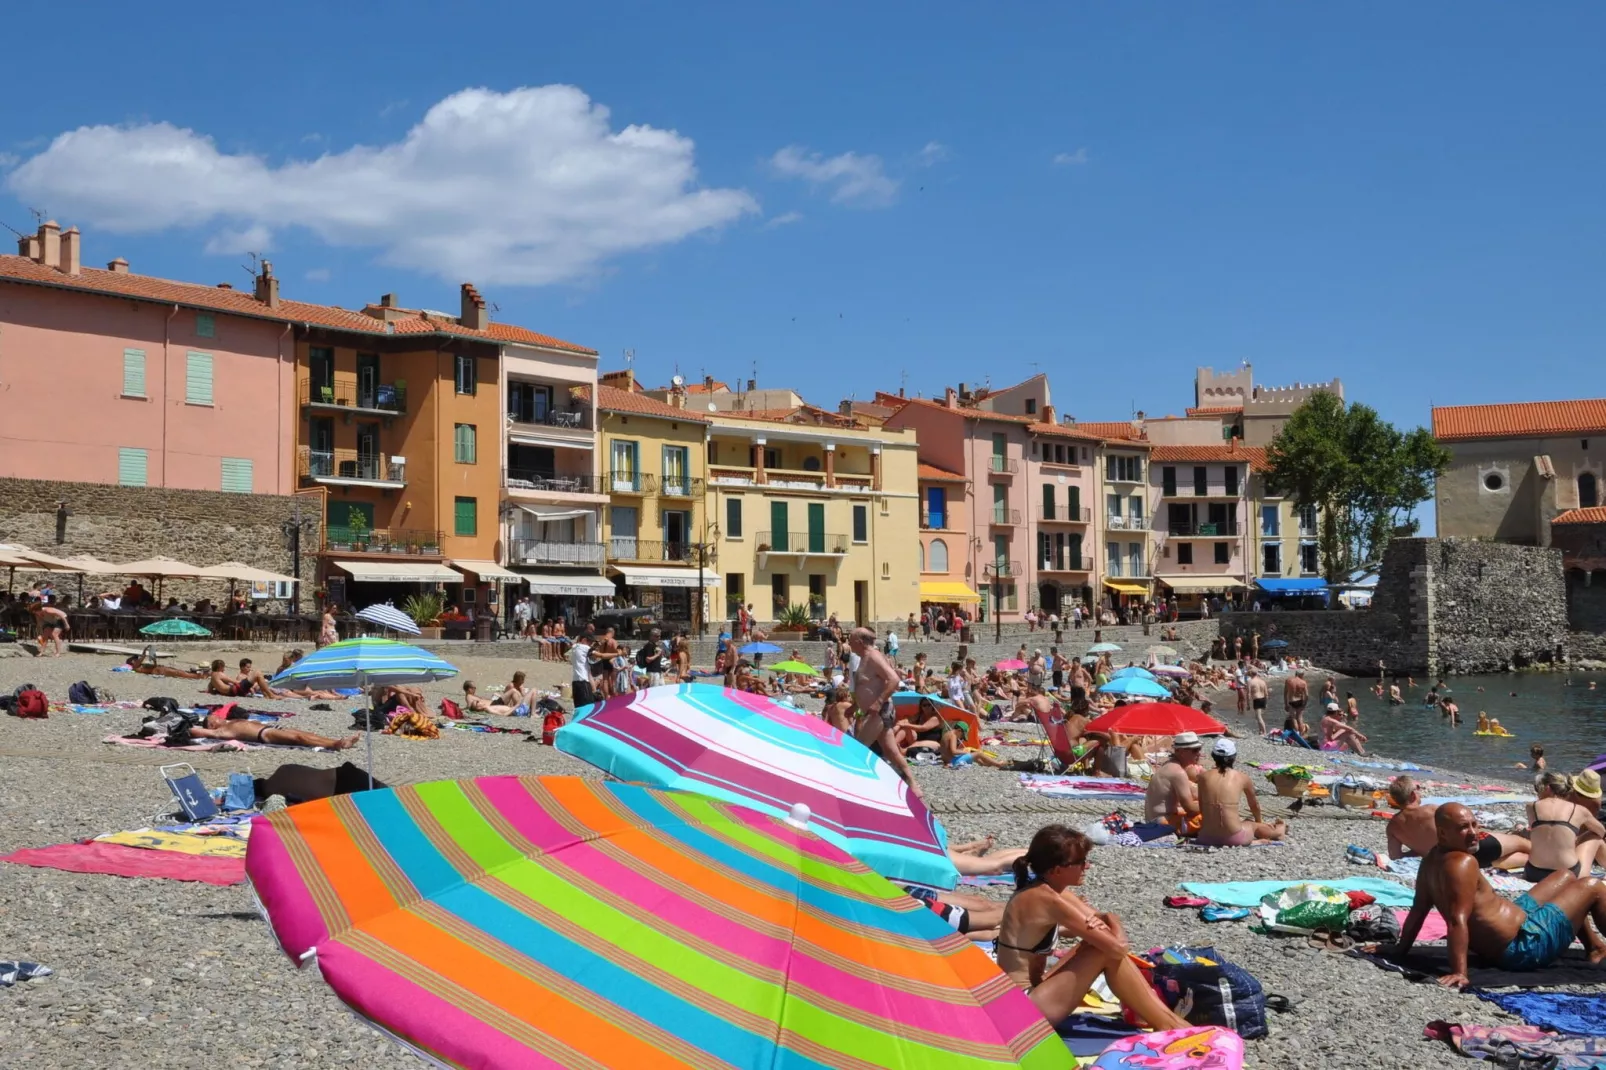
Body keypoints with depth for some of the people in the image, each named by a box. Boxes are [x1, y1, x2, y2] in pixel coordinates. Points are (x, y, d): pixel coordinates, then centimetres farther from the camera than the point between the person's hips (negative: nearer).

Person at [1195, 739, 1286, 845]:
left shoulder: (1203, 776, 3)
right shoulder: (1242, 778, 3)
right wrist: (1259, 821, 44)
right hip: (1233, 838, -2)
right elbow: (1254, 805, 22)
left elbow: (1202, 810, 10)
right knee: (1255, 826, 32)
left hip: (1207, 837, 2)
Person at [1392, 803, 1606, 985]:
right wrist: (1459, 972, -41)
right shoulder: (1462, 863, -29)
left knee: (1567, 878, 29)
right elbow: (1457, 920, -36)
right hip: (1524, 945, -10)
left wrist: (1401, 949, 10)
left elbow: (1417, 910, 4)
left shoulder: (1433, 859, 0)